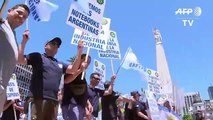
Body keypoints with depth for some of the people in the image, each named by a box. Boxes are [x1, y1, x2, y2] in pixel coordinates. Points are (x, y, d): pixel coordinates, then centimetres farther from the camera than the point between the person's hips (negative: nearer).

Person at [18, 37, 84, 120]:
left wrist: (79, 51, 8)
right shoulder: (38, 57, 10)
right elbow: (19, 59, 0)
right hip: (38, 98, -5)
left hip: (53, 100, 6)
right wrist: (24, 41, -8)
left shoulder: (60, 64, 25)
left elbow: (73, 69, 15)